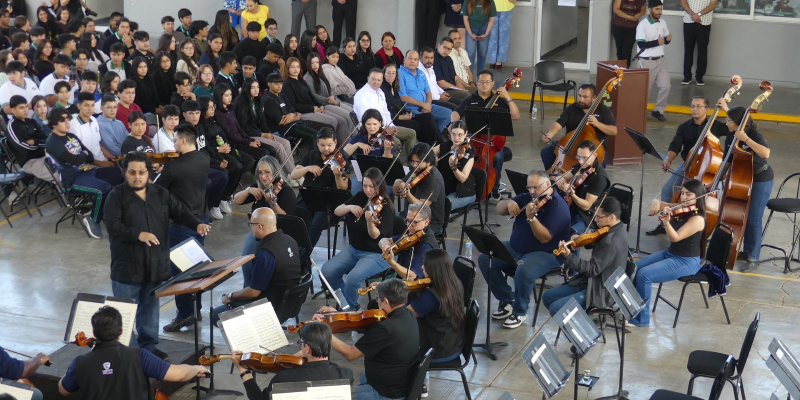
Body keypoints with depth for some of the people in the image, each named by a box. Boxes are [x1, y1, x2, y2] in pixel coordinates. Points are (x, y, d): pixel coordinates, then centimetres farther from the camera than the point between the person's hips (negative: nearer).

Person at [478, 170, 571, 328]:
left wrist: (531, 218, -40)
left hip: (545, 254, -8)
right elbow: (499, 209, 8)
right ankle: (507, 300, 6)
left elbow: (545, 238, -27)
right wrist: (509, 203, -14)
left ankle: (520, 311, -9)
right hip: (515, 248, 8)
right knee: (485, 260, -8)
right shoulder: (527, 198, 5)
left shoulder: (559, 207, -18)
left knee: (524, 272, -36)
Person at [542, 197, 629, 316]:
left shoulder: (612, 241, -26)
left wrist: (569, 256, -33)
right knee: (547, 297, 8)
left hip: (602, 292, -10)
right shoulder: (616, 230, 4)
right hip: (596, 282, 10)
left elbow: (592, 269, -26)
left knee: (555, 308, -18)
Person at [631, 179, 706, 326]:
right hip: (670, 253, 9)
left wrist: (666, 222, -45)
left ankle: (641, 318, -9)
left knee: (644, 275, -22)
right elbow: (658, 205, 10)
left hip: (686, 262, -9)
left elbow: (675, 238, -28)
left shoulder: (697, 219, -21)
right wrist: (656, 203, -14)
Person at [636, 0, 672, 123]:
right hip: (647, 62, -6)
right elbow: (641, 44, -18)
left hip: (661, 60, 6)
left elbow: (665, 40, 16)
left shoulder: (663, 23, 7)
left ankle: (658, 110, 15)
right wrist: (657, 42, -26)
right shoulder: (642, 25, -13)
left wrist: (668, 39, -8)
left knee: (665, 86, 0)